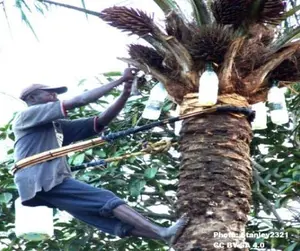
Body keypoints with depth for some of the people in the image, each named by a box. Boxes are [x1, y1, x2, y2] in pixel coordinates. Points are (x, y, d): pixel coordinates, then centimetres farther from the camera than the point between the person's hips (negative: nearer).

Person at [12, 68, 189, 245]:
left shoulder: (59, 126, 29)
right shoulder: (25, 116, 5)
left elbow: (100, 122, 17)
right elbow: (78, 101, -3)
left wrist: (125, 94, 4)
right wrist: (120, 80, -2)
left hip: (53, 184, 8)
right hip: (42, 184, -8)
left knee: (113, 219, -8)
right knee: (106, 200, -20)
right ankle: (162, 232, -30)